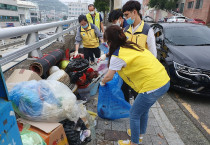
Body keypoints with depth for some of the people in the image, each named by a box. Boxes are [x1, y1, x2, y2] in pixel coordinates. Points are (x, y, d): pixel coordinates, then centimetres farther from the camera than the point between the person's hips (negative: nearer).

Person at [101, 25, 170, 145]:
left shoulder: (118, 55, -12)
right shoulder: (131, 45, 12)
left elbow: (109, 77, 1)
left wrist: (102, 82, 20)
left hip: (153, 86, -9)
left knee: (134, 114, 12)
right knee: (143, 109, 28)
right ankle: (140, 134, 49)